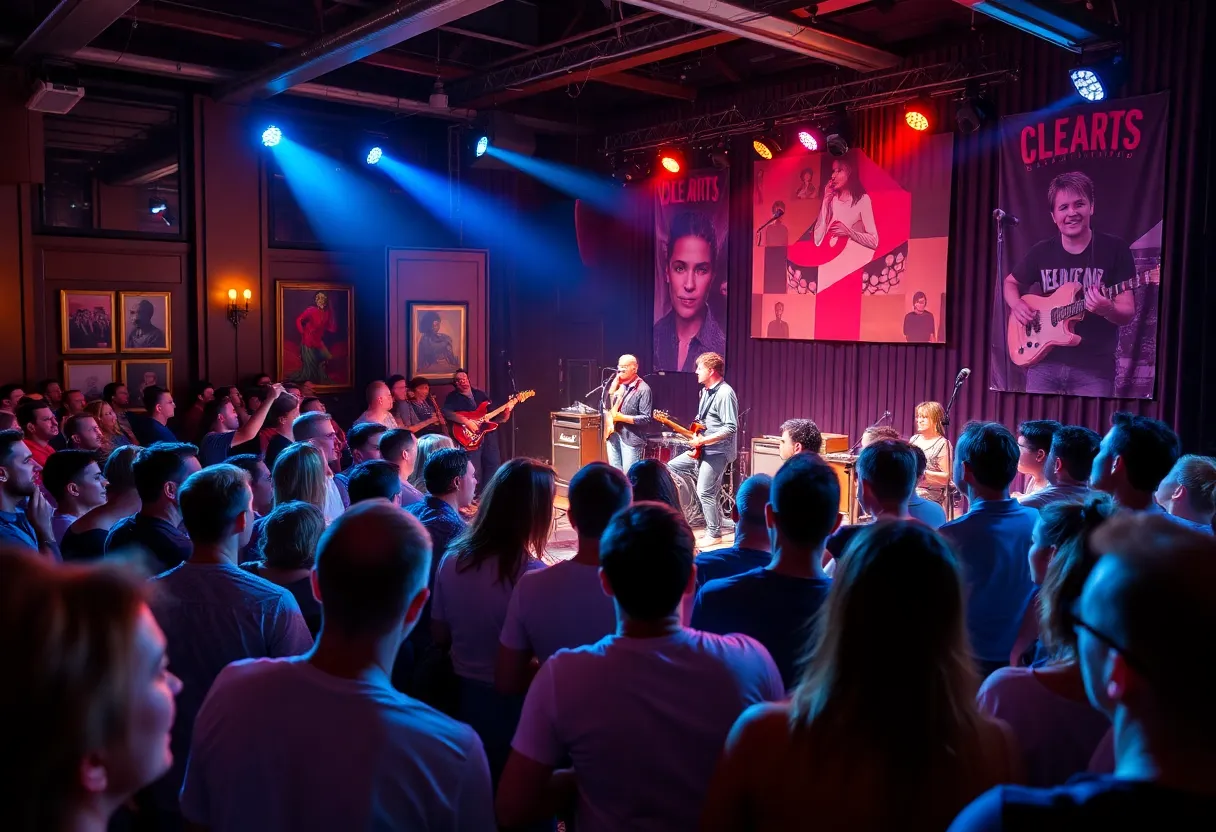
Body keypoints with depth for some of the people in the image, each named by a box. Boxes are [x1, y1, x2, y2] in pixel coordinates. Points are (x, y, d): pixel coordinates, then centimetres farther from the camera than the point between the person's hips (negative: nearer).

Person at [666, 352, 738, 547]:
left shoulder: (725, 394, -20)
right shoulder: (706, 391, 11)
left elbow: (731, 428, -25)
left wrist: (703, 440, -25)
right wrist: (694, 434, 4)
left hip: (717, 451, -10)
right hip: (701, 448, 10)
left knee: (705, 492, -7)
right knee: (671, 468, 11)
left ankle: (714, 534, 7)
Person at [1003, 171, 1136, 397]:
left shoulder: (1114, 249, -4)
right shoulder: (1041, 251, 4)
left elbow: (1128, 312, -5)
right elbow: (1010, 282, 20)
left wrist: (1107, 310, -27)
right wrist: (1017, 306, -1)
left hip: (1095, 366, -2)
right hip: (1044, 362, 3)